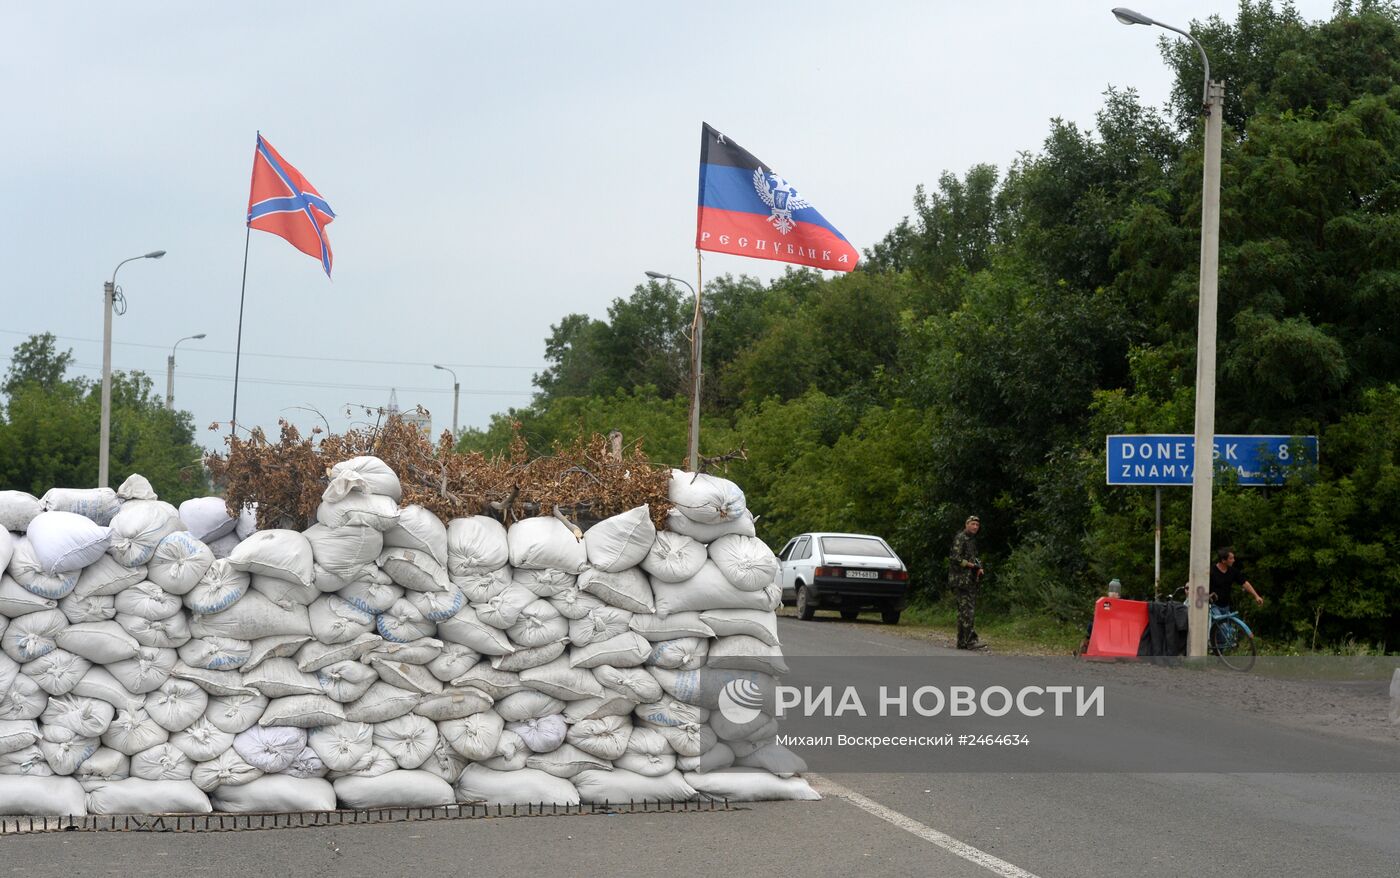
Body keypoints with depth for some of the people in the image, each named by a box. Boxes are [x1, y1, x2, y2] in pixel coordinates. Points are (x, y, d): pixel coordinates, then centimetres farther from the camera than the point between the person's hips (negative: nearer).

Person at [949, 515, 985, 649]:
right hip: (961, 580, -10)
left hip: (970, 581, 10)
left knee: (969, 610, 9)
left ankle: (962, 642, 13)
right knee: (966, 610, -13)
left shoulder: (972, 540, 20)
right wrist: (971, 565, -17)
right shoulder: (960, 538, -9)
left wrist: (978, 568, 7)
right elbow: (955, 558, -18)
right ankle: (969, 640, -16)